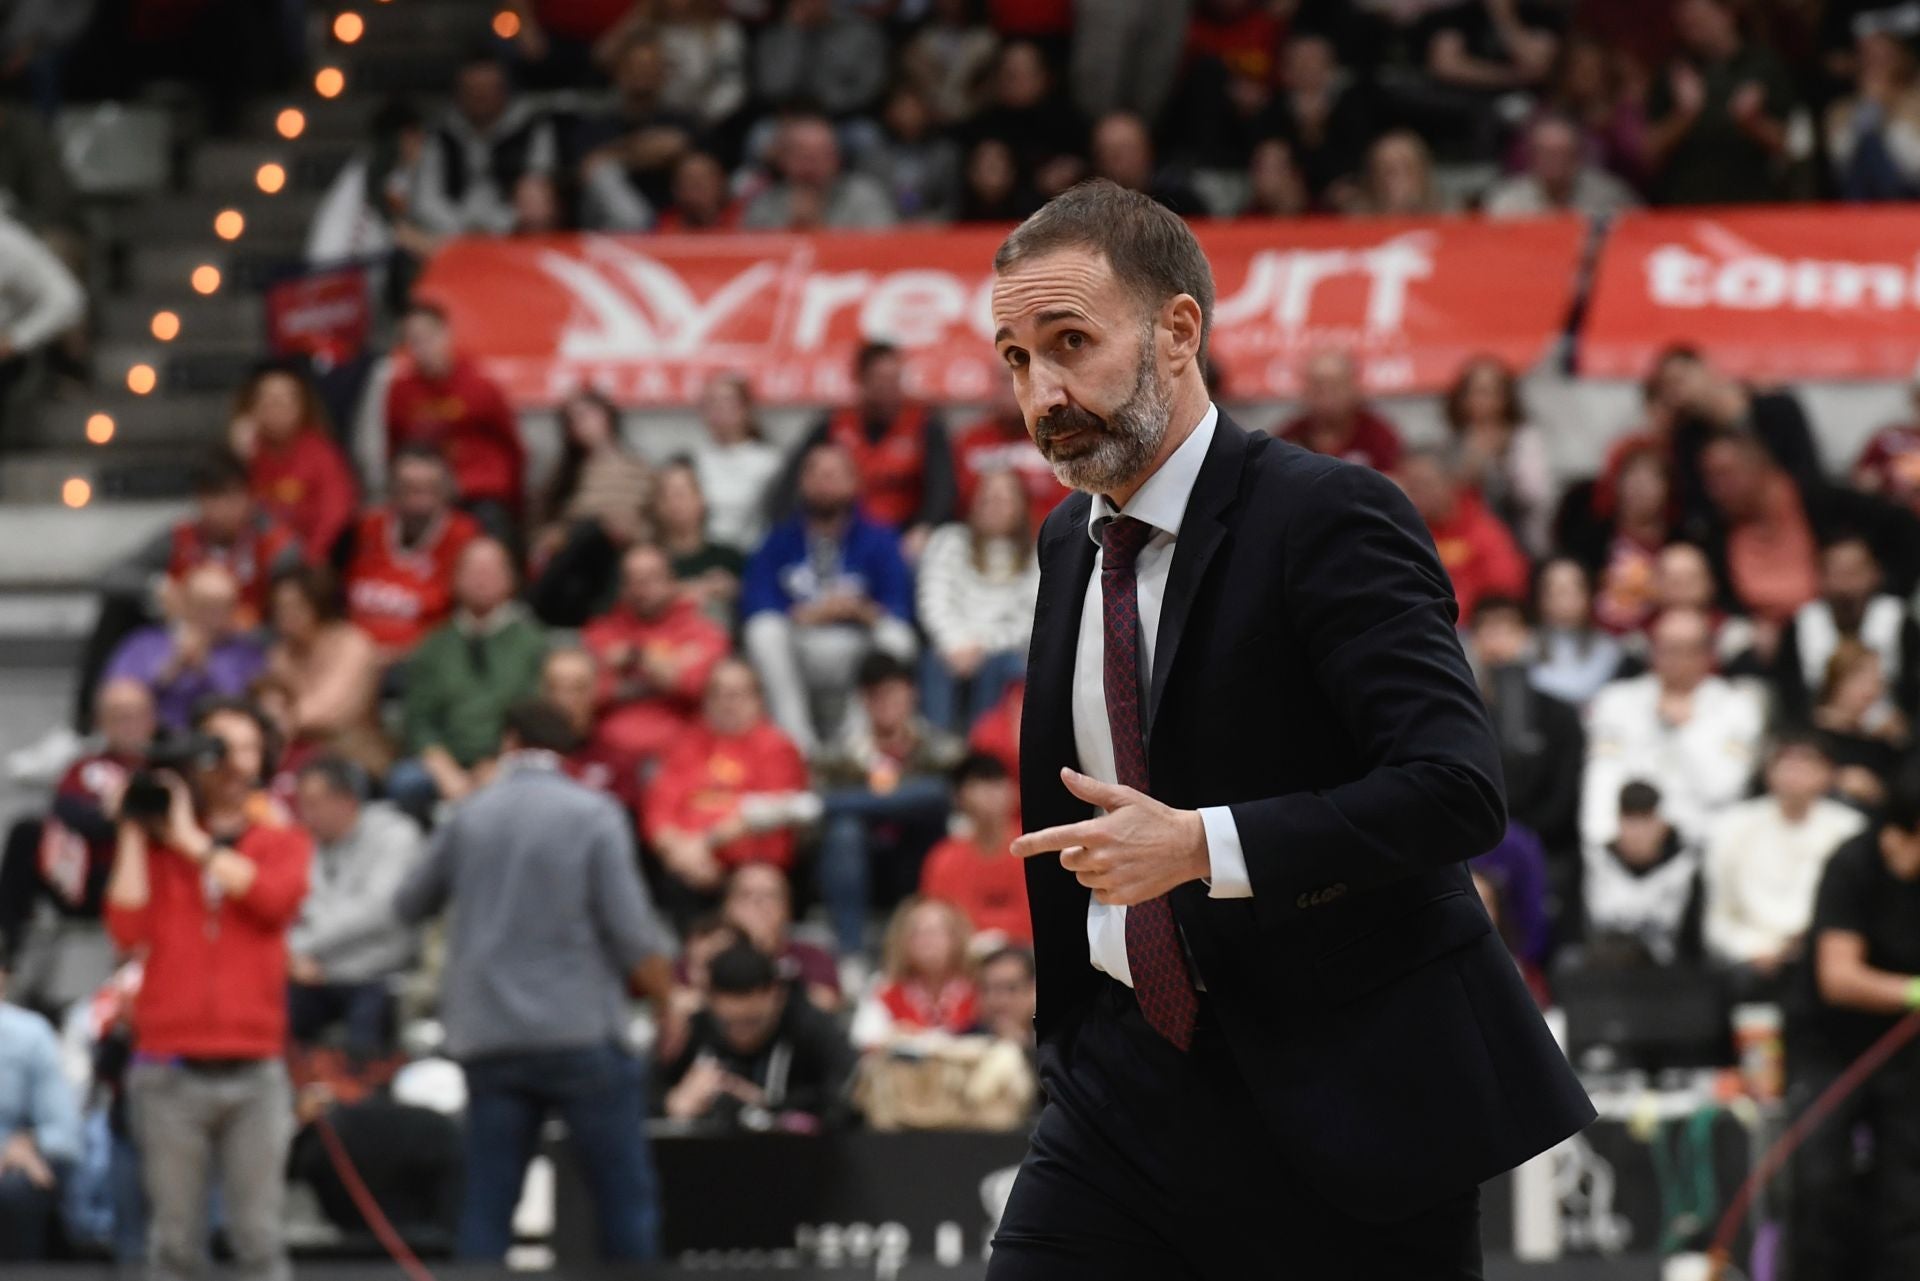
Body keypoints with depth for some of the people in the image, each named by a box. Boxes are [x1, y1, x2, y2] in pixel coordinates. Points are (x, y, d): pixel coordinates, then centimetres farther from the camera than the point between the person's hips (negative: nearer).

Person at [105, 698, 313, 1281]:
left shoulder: (282, 841, 12)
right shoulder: (153, 842, 11)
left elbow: (277, 897, -10)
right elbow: (128, 927, -4)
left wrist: (192, 842, -6)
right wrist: (134, 833, 0)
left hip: (254, 1072, 0)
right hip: (169, 1073, 0)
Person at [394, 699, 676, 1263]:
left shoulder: (470, 816, 8)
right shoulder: (593, 815, -3)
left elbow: (409, 905, 21)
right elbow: (632, 930, -10)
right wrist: (666, 1001, 5)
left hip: (489, 1040, 3)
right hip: (581, 1031, -3)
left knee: (487, 1203, 4)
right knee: (625, 1196, 4)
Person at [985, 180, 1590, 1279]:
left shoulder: (1330, 519, -13)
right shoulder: (1068, 541, 11)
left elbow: (1458, 788, -22)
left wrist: (1201, 847, -27)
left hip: (1342, 1097, -6)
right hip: (1127, 1071, 6)